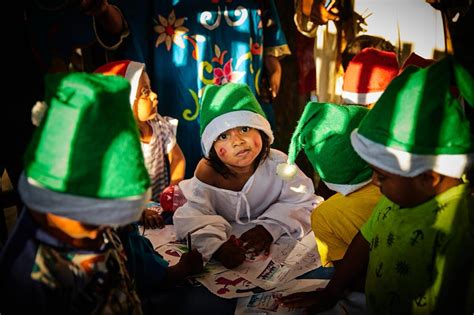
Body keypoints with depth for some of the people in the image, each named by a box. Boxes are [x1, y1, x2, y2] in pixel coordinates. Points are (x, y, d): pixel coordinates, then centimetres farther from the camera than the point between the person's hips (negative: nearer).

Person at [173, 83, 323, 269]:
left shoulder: (278, 164, -23)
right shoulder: (207, 172, -24)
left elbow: (300, 202, -18)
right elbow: (196, 218, -29)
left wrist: (269, 228, -34)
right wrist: (216, 246, -50)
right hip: (226, 236, -2)